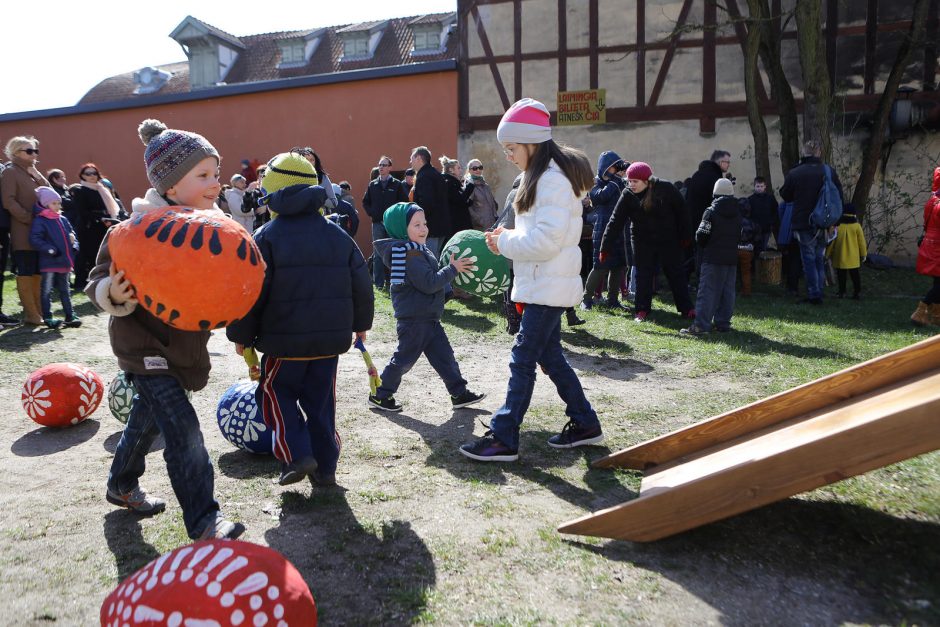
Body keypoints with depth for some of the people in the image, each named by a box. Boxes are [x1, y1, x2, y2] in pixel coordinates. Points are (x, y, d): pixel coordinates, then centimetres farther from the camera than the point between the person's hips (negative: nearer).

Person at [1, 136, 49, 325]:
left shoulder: (33, 173, 19)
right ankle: (30, 314, 2)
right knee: (25, 274, -2)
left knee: (37, 273, 9)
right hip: (24, 233, -7)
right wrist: (29, 218, -18)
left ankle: (38, 311, 15)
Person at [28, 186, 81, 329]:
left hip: (64, 261, 6)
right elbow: (35, 239, -16)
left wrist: (74, 247, 3)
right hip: (49, 262, -6)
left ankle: (70, 315, 19)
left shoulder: (63, 219, 11)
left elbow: (72, 235, 19)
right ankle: (48, 317, 8)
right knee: (47, 290, 2)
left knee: (64, 290, 14)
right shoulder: (40, 221, -8)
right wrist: (50, 249, -22)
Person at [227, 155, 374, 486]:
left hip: (285, 339, -4)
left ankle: (296, 455, 3)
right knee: (321, 401, 15)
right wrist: (360, 323, 21)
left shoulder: (266, 237, -8)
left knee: (277, 393, 15)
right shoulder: (338, 235, 6)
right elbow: (361, 284, 8)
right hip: (331, 338, 4)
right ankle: (325, 466, 19)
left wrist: (241, 335, 2)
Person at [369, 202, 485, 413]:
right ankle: (380, 395, 16)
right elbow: (429, 283, -25)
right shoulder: (410, 254, -21)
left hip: (427, 318, 10)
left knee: (444, 355, 12)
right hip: (414, 319, -10)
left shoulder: (417, 250, 14)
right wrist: (453, 269, -20)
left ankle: (459, 394, 18)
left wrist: (451, 268, 12)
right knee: (405, 358, 2)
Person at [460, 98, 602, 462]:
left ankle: (503, 439, 3)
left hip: (547, 287, -10)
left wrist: (506, 244, -12)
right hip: (542, 285, 10)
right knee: (549, 356, 16)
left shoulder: (553, 179, -17)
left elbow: (547, 240, -25)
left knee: (523, 360, -5)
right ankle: (585, 423, 28)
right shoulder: (541, 176, 15)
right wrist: (510, 236, 3)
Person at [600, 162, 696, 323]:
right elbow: (616, 222, -16)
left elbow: (681, 213, -7)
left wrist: (686, 236, -2)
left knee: (676, 274, 7)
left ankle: (686, 308, 18)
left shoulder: (666, 188, -17)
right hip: (642, 242, 1)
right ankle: (642, 310, 13)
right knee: (643, 276, 3)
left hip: (669, 241, -1)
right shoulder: (628, 195, -13)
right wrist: (605, 248, -21)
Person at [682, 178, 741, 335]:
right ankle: (723, 322, 15)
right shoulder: (737, 213, 10)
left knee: (707, 290, -7)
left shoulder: (711, 211, -9)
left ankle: (701, 325, -11)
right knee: (727, 291, 11)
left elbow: (701, 235, -10)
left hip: (713, 257, -6)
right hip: (732, 257, 6)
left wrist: (702, 246, 8)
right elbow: (740, 235, 14)